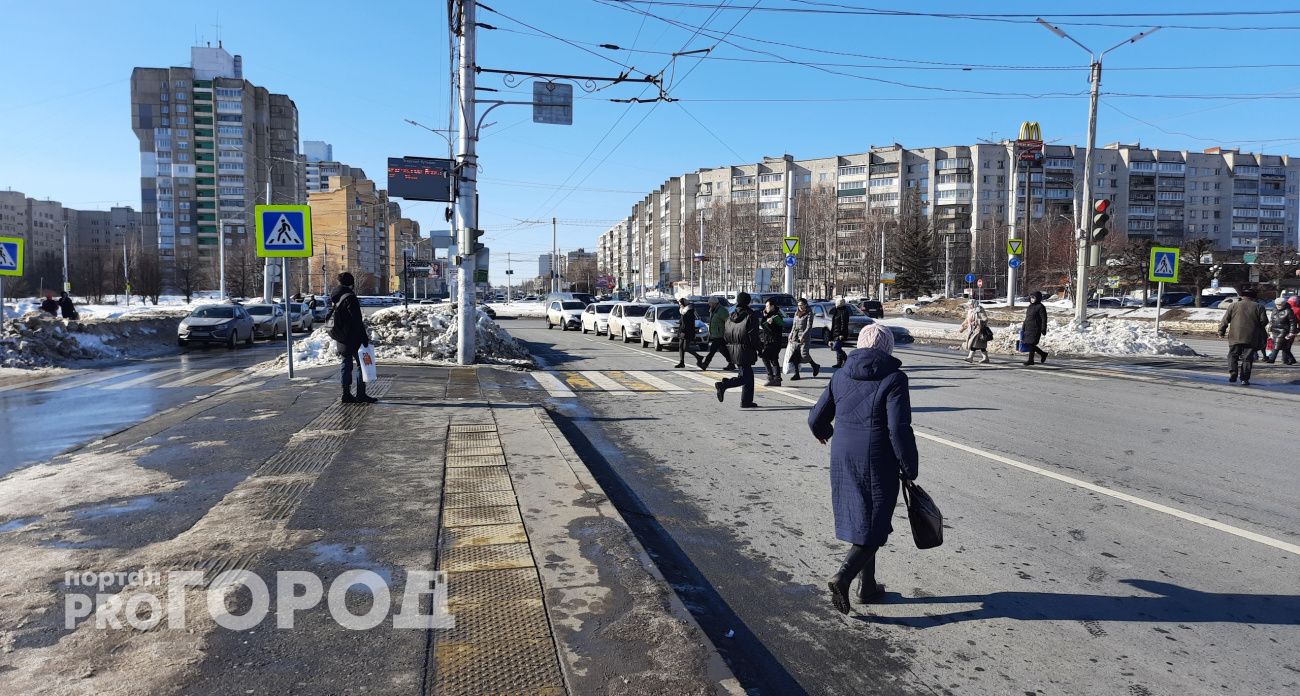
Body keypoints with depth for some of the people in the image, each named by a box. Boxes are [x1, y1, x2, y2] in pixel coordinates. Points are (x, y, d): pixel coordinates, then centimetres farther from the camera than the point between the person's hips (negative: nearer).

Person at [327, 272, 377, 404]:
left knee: (346, 364, 13)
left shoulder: (334, 297, 10)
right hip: (353, 338, -8)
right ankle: (361, 394, 0)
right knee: (362, 363, 0)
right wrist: (365, 338, -16)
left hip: (341, 338, 8)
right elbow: (357, 321, -19)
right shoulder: (350, 298, -17)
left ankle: (346, 394, 14)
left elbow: (332, 316, 18)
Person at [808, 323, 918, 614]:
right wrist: (909, 469, -8)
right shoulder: (894, 378, -11)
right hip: (877, 463, -5)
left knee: (859, 520, 17)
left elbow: (816, 418, 9)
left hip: (843, 459, 6)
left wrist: (824, 433, 31)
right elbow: (899, 429, -18)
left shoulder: (840, 376, 5)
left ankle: (868, 586, 27)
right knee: (874, 525, 5)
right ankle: (843, 577, -12)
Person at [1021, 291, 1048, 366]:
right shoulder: (1030, 306, 16)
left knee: (1031, 344, -7)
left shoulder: (1040, 307, -9)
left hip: (1036, 329, -8)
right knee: (1027, 344, 8)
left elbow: (1044, 319, -11)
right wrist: (1023, 328, 21)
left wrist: (1043, 330, -15)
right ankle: (1043, 354, 24)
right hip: (1028, 329, 8)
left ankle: (1030, 360, 3)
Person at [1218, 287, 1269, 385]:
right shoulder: (1259, 307, 4)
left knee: (1233, 355, 10)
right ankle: (1244, 379, 3)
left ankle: (1233, 373, -10)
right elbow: (1264, 322, 2)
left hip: (1235, 337, 0)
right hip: (1251, 338, 0)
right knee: (1247, 358, 4)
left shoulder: (1234, 305, 5)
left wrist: (1221, 331, 12)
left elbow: (1225, 320, 4)